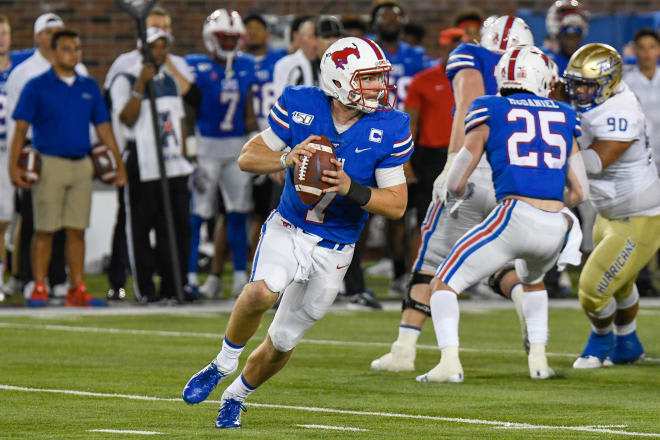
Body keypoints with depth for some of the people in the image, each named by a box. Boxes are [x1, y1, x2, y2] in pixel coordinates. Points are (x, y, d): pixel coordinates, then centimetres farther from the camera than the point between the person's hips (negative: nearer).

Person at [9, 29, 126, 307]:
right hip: (50, 164, -4)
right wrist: (14, 166, -11)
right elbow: (21, 128, -3)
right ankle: (39, 289, 2)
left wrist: (119, 164, 11)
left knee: (77, 231, 4)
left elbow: (103, 127, 15)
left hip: (82, 165, 4)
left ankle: (77, 289, 7)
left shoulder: (89, 88, 12)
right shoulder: (37, 87, -1)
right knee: (45, 230, -3)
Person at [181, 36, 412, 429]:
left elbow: (397, 204, -10)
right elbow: (248, 157, -3)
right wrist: (287, 159, -23)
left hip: (334, 250, 1)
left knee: (282, 344, 11)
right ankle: (225, 363, -6)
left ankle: (236, 395, 39)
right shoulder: (300, 106, -11)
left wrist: (351, 189, -27)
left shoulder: (390, 130, -13)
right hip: (288, 229, -1)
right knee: (262, 292, -33)